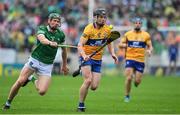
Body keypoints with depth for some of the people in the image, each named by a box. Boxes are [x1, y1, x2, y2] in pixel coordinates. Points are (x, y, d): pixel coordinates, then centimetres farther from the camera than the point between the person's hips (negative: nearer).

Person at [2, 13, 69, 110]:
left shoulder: (61, 34, 2)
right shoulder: (42, 29, -8)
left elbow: (64, 50, 18)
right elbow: (42, 39, -32)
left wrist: (64, 65, 23)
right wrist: (50, 43, -52)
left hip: (47, 65, 2)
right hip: (34, 60, -2)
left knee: (42, 91, -13)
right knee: (20, 81, -15)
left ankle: (33, 80, 21)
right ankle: (8, 102, 7)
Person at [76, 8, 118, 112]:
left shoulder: (107, 29, 1)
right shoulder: (89, 29, -15)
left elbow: (109, 43, 17)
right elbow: (80, 45, -21)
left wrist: (113, 54, -2)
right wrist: (84, 55, -39)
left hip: (98, 60, 5)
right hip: (86, 58, -5)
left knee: (94, 87, -4)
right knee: (88, 80, -24)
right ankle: (81, 105, -11)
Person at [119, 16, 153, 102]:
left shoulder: (146, 35, 4)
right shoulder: (127, 34, 5)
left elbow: (150, 46, 9)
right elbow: (120, 45, 10)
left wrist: (149, 50, -14)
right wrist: (126, 45, -12)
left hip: (140, 60, 1)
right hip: (130, 59, -1)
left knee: (137, 81, -2)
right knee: (129, 78, -15)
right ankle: (127, 96, 3)